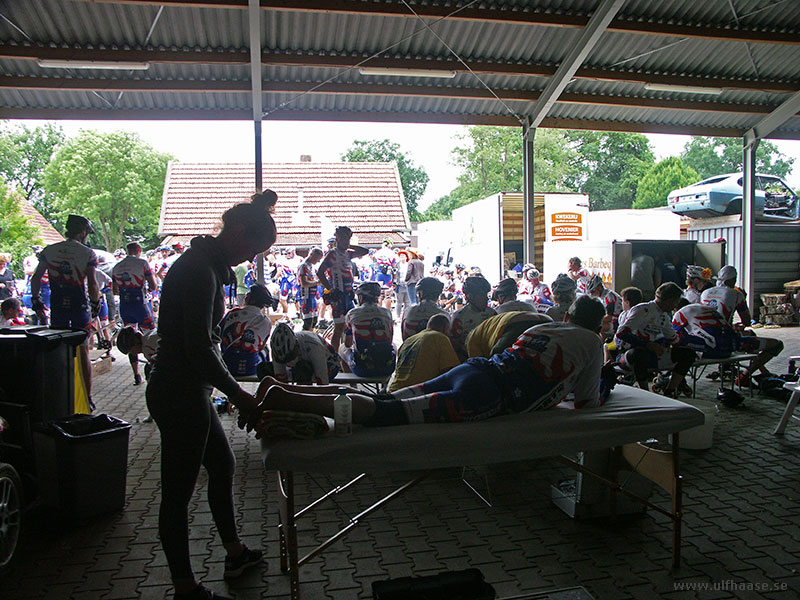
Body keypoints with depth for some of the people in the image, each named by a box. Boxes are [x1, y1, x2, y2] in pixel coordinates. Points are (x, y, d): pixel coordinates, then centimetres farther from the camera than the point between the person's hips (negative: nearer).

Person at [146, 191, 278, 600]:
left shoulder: (204, 264, 11)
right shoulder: (200, 271, -20)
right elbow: (198, 347, -25)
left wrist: (233, 390, 18)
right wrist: (237, 394, -17)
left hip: (188, 391, 11)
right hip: (179, 393, -11)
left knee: (222, 466, 22)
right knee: (178, 491, 2)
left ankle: (234, 553, 40)